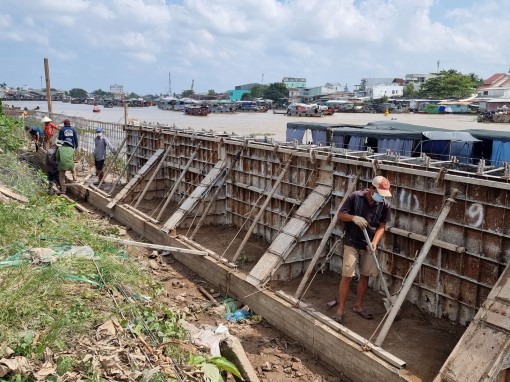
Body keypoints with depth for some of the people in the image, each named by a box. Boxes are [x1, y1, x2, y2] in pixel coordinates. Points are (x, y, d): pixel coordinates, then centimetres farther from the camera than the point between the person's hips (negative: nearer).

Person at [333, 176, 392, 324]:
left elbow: (381, 227, -1)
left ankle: (358, 305, 29)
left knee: (365, 276, 12)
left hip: (369, 245, 4)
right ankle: (340, 309, 5)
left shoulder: (384, 204, -7)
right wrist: (354, 218, -26)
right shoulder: (355, 197, -14)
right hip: (352, 243, -3)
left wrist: (374, 242, -16)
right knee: (347, 276, -5)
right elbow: (340, 215, -7)